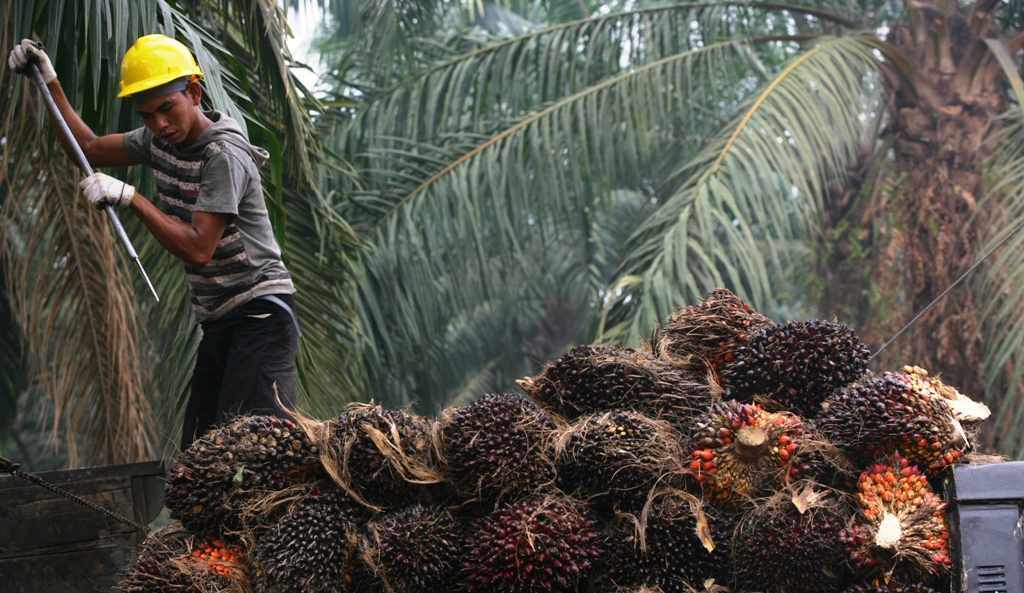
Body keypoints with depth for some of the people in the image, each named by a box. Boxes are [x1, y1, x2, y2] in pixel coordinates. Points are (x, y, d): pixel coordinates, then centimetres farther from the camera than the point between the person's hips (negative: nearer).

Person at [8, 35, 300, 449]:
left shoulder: (224, 156, -16)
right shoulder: (158, 142, 9)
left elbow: (198, 250, -23)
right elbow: (88, 148, 23)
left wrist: (130, 198, -23)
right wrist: (49, 83, 16)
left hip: (261, 314, -8)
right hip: (218, 321, 8)